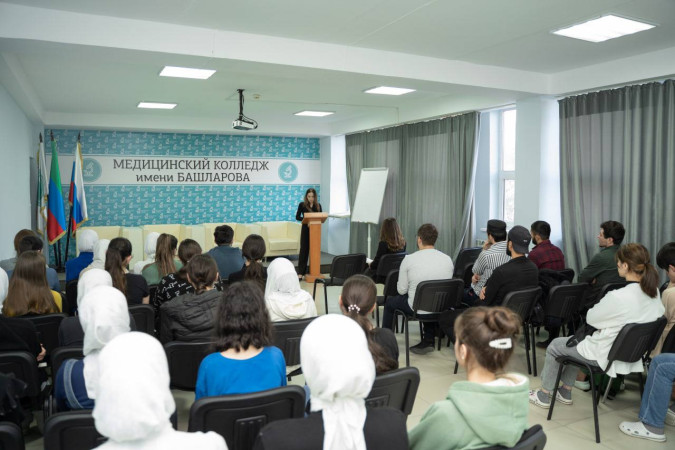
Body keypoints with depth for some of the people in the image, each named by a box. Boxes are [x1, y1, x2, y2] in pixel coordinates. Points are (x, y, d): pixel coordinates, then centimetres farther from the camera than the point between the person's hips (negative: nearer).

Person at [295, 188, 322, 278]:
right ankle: (301, 272, -2)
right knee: (304, 249, -4)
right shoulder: (302, 205, 0)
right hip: (305, 229, -2)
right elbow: (297, 217, 1)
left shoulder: (318, 205, 6)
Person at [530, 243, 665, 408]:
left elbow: (591, 318, -17)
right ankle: (565, 392, 38)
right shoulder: (654, 292, -9)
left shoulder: (618, 297, -33)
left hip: (607, 355, -8)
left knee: (554, 346, 13)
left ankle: (543, 396, 28)